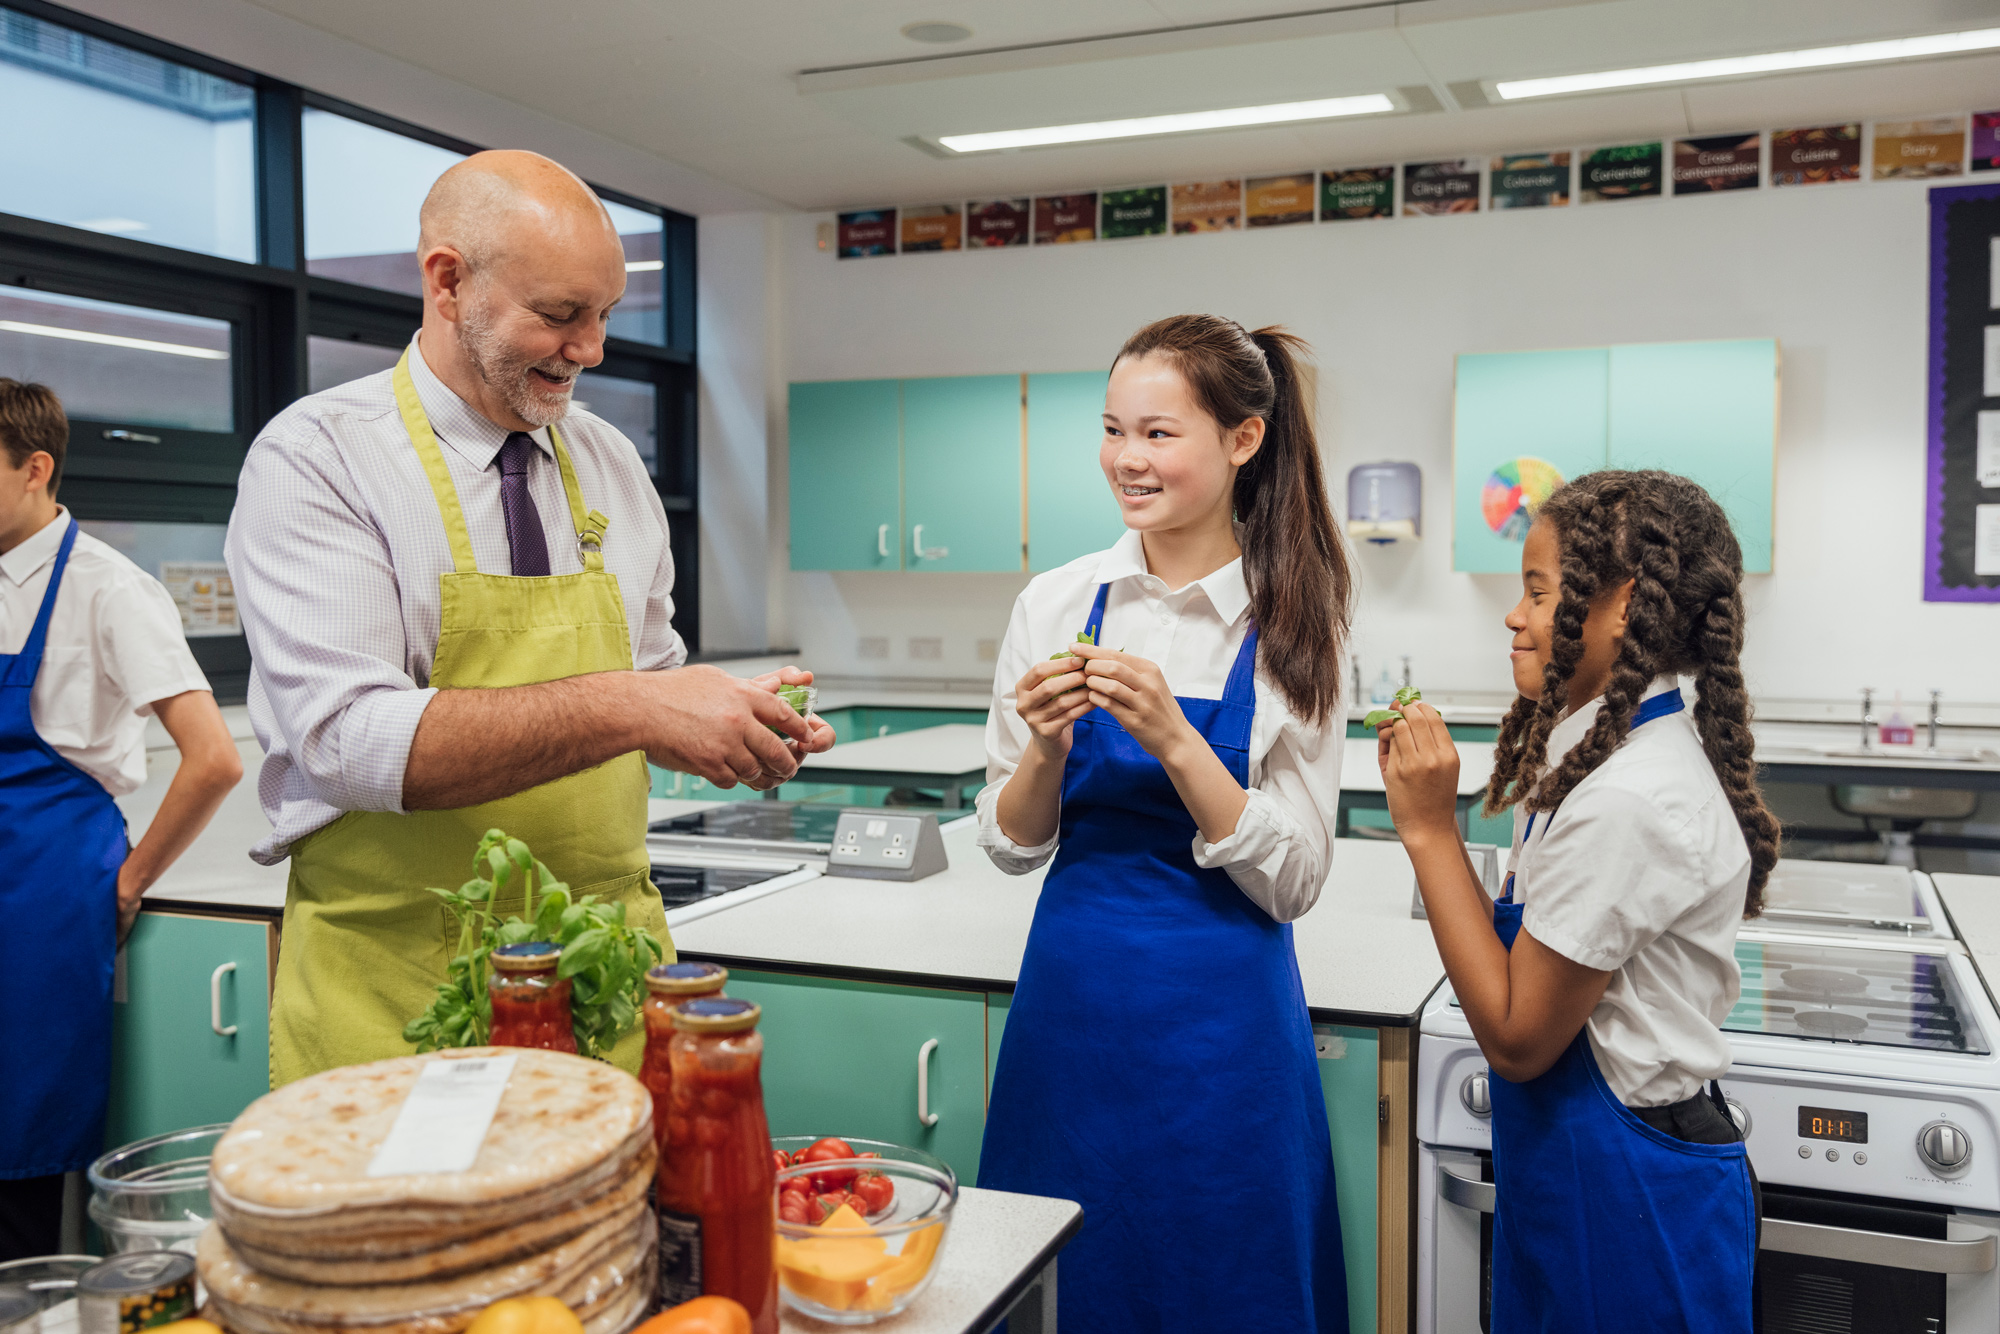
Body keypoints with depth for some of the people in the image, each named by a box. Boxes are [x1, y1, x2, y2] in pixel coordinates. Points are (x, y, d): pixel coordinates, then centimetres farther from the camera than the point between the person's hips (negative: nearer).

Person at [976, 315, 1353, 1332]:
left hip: (1220, 1021, -2)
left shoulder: (1292, 625, -6)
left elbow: (1292, 884, -9)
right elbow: (1010, 847, 4)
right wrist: (1045, 749, -16)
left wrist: (1174, 741, -21)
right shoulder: (1055, 603, -1)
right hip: (1072, 998, 2)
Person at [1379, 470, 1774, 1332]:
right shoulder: (1640, 751, 3)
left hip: (1621, 1199, -9)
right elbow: (1530, 951, 5)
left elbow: (1516, 1036, -22)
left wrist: (1429, 830, -21)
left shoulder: (1628, 802, -28)